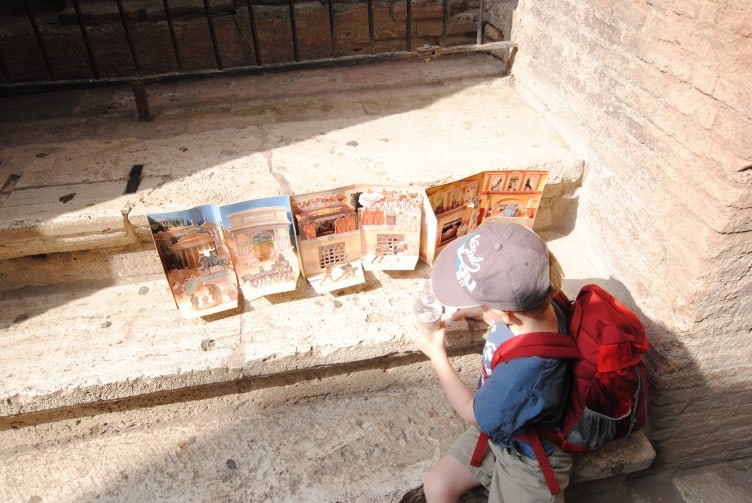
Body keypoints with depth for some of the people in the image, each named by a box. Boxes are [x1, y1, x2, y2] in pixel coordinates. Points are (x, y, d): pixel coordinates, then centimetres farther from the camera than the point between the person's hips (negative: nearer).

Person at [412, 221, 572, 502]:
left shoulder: (526, 369, -44)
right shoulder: (533, 302, -24)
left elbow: (473, 414, -21)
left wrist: (436, 354, -12)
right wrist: (467, 310, -13)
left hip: (529, 460, -6)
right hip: (495, 427, 7)